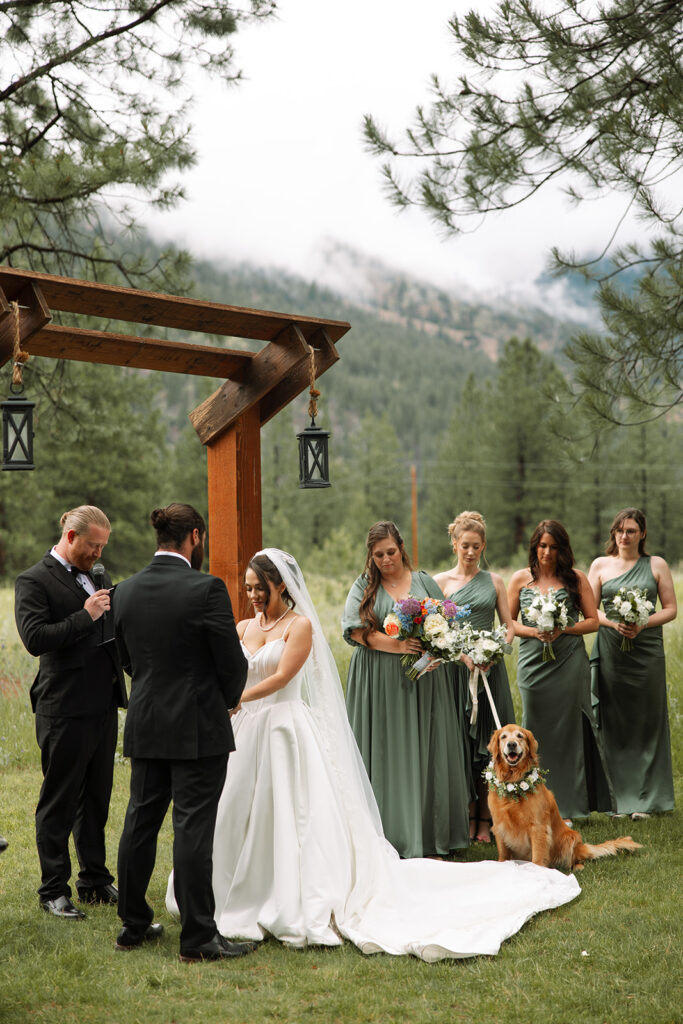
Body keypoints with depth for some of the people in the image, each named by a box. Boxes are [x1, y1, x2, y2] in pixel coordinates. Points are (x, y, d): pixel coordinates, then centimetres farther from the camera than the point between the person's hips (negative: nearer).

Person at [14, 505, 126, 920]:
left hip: (103, 706, 8)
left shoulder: (97, 577, 15)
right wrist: (85, 615, -21)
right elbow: (35, 639, -20)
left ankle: (96, 880, 28)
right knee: (59, 804, 3)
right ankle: (54, 891, 13)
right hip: (66, 711, -8)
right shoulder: (34, 581, -9)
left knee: (96, 799, 16)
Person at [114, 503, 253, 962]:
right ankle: (198, 936, 3)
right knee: (193, 829, -2)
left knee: (140, 823, 14)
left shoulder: (126, 591, 2)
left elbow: (127, 658, 11)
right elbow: (233, 662, -11)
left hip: (144, 727, 6)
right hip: (198, 728, -6)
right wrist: (228, 697, 9)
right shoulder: (207, 589, -16)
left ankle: (134, 924, 25)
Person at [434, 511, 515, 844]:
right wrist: (463, 654, -14)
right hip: (455, 669, -2)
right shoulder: (441, 581, 4)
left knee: (487, 743, 1)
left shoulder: (494, 581, 10)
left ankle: (485, 819, 8)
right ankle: (467, 817, 8)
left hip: (490, 669, 2)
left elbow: (509, 625, 10)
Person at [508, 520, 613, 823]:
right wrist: (533, 632, -9)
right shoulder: (521, 579, 6)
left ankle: (566, 807, 10)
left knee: (568, 730, 1)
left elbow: (593, 621, 4)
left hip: (569, 663, -1)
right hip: (533, 664, 1)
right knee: (536, 732, 3)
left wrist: (563, 629, -12)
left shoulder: (576, 578, 3)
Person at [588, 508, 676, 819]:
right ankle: (619, 797, 9)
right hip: (610, 651, 1)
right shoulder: (601, 565, 8)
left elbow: (670, 609, 4)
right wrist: (614, 622, -12)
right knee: (614, 724, 1)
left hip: (646, 651, 0)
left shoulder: (656, 565, 7)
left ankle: (644, 799, 10)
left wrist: (643, 624, -13)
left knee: (646, 723, 2)